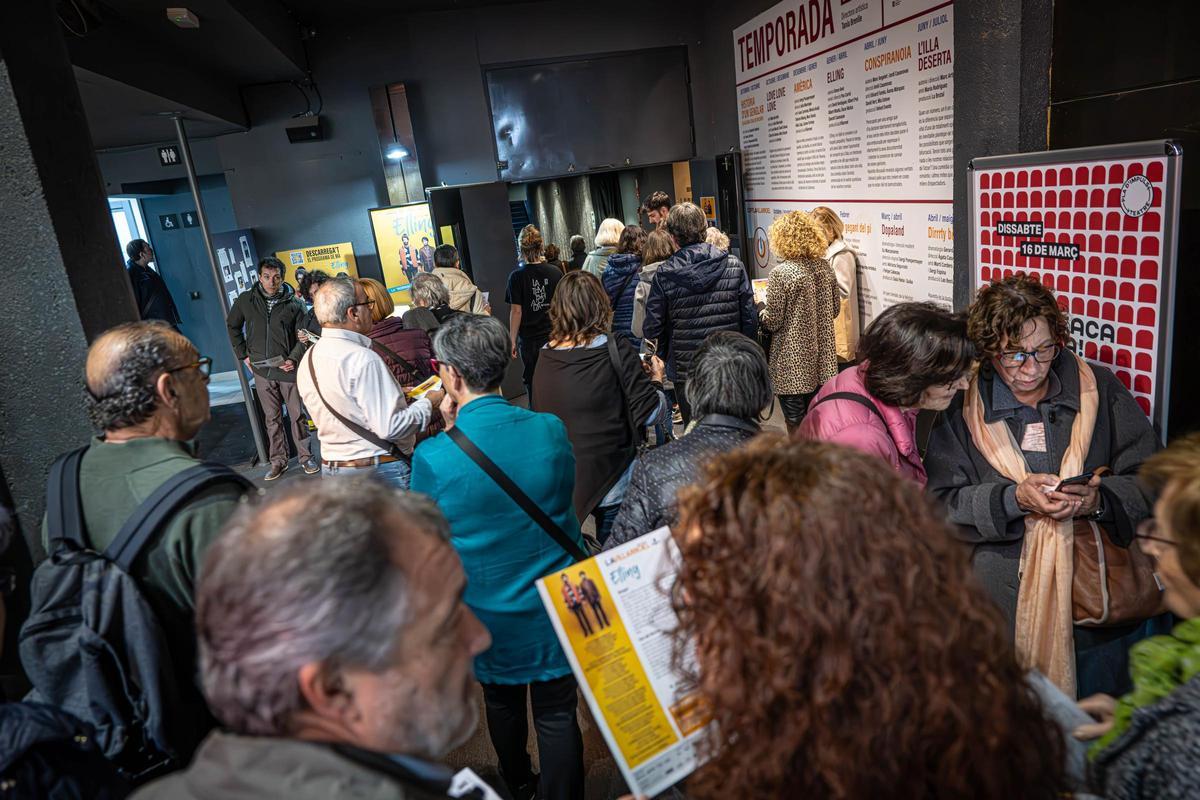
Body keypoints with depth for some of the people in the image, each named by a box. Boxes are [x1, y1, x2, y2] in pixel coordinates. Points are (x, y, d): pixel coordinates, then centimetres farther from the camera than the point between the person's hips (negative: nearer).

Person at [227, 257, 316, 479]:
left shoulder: (293, 303, -3)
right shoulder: (245, 300, 2)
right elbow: (233, 326, 16)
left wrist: (293, 359, -16)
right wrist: (243, 354, 9)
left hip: (288, 369, -2)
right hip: (261, 370, 2)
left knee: (297, 415, 5)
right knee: (272, 418, 10)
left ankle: (306, 457, 17)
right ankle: (278, 461, 19)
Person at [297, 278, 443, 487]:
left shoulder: (308, 359, 5)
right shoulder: (364, 359, -21)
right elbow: (390, 428, -24)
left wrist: (394, 394, 17)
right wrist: (427, 403, -8)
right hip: (381, 470, -8)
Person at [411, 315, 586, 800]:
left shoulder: (432, 457, -22)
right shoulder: (551, 430, -15)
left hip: (489, 614, 1)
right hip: (555, 608, 0)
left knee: (502, 705, 26)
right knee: (557, 715, 14)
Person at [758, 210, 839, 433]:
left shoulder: (781, 273, -18)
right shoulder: (824, 267, 1)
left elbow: (772, 321, -15)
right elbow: (835, 308, 11)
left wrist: (762, 309, 5)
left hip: (792, 361, -6)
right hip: (821, 358, 6)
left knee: (796, 422, 8)